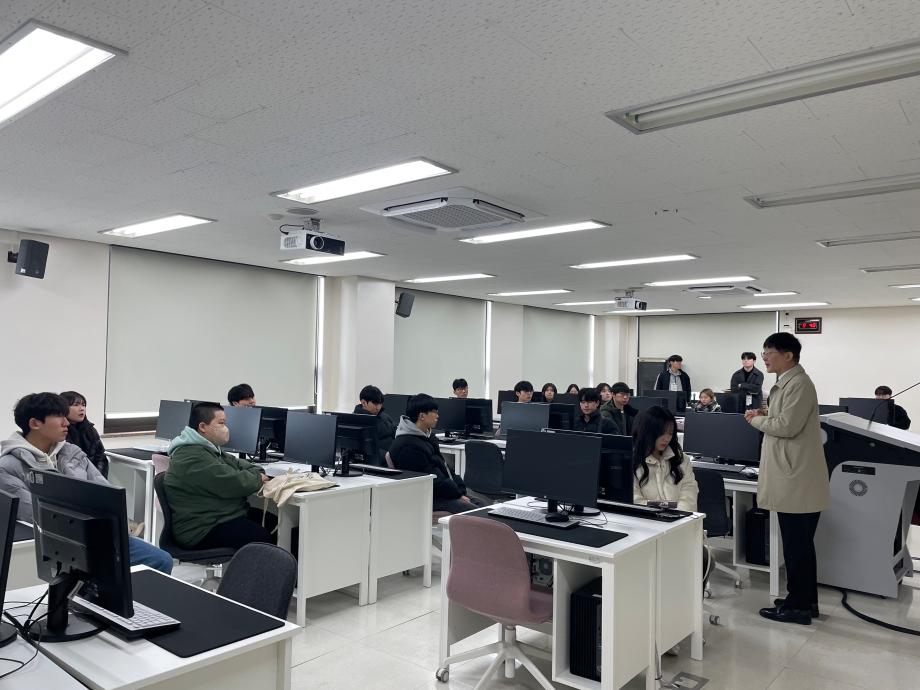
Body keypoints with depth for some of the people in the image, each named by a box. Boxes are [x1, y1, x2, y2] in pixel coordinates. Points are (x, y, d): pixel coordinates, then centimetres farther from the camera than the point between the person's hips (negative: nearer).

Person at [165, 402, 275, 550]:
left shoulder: (210, 449, 17)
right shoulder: (191, 457, -19)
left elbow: (237, 464, 18)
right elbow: (232, 484, -24)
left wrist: (257, 474, -4)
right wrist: (257, 478, -6)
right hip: (202, 531, -11)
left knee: (276, 523, 0)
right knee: (265, 538, -26)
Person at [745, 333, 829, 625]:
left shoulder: (799, 384, -16)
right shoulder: (787, 382, 15)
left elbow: (788, 426, -23)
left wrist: (757, 420, -9)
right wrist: (766, 416, 6)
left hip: (797, 480, -10)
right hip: (791, 478, 10)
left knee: (797, 545, -1)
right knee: (799, 544, 17)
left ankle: (798, 606, 9)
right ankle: (805, 600, 28)